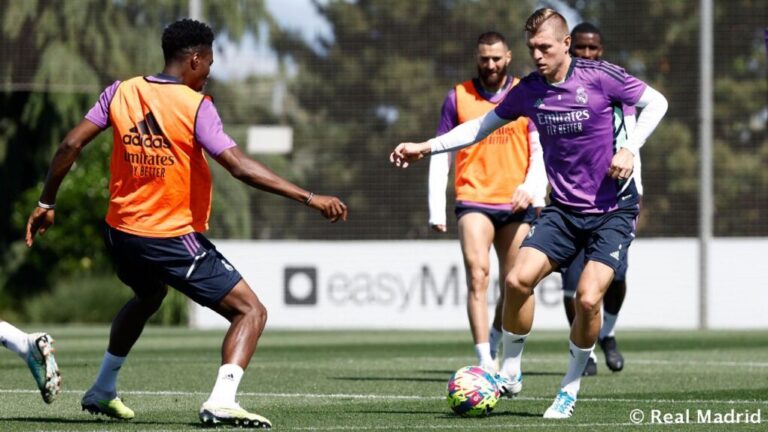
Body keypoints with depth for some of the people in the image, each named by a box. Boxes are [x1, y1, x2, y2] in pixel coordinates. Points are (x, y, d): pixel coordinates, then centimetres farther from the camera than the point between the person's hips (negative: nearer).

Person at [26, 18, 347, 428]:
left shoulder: (121, 93, 2)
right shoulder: (196, 106, -14)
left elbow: (70, 145, 1)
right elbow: (240, 167, -23)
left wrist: (46, 203, 13)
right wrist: (309, 198, -24)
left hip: (121, 234, 7)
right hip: (174, 238, -7)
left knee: (147, 297, 38)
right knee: (251, 311, -2)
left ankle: (103, 390, 41)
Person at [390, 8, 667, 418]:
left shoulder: (600, 76, -11)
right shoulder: (528, 91, 1)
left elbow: (655, 102, 0)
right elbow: (482, 126, 15)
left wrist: (629, 149, -13)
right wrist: (426, 147, 8)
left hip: (612, 211, -4)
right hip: (563, 210, 4)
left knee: (588, 297, -19)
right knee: (518, 279, -15)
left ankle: (571, 388, 3)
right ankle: (510, 372, 5)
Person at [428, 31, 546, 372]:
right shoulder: (458, 97, 5)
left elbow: (540, 149, 4)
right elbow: (440, 155, 7)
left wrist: (532, 188, -14)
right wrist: (436, 210, 1)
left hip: (515, 204, 2)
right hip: (473, 200, -2)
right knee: (477, 275, -17)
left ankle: (494, 344, 26)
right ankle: (485, 362, -22)